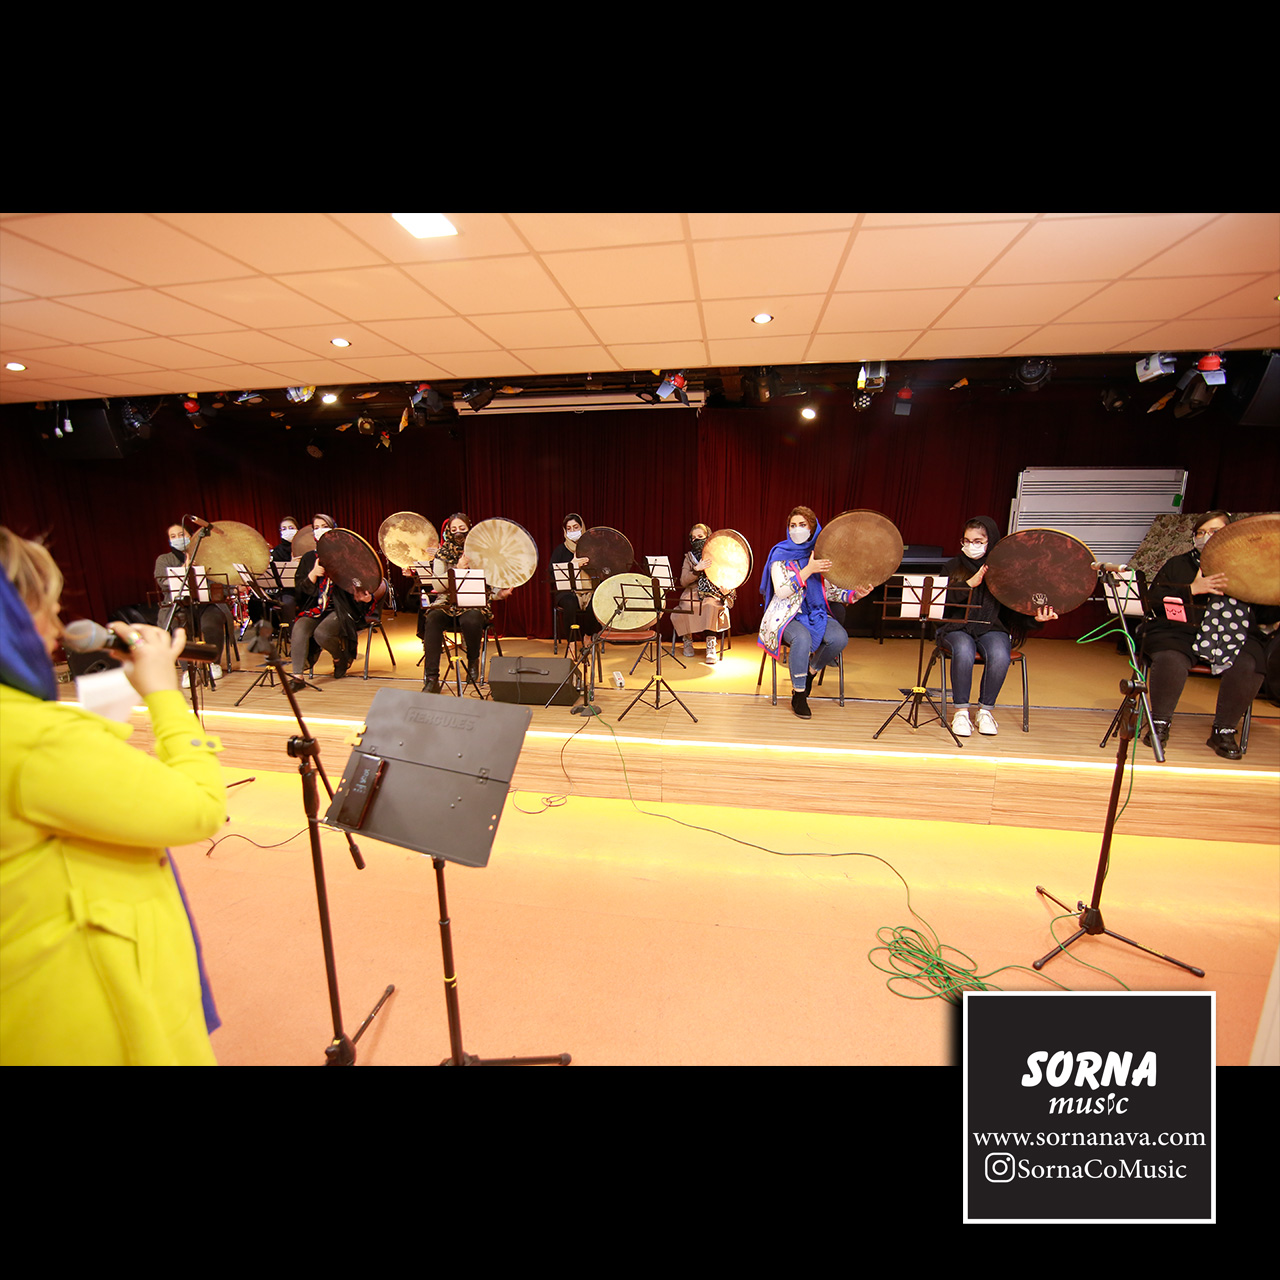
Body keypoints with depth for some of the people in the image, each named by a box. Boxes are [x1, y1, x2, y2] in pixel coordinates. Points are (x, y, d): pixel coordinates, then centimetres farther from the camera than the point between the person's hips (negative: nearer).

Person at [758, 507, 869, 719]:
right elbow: (781, 591, -15)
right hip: (786, 614, -4)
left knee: (840, 637, -24)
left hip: (814, 614, 4)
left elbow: (830, 590, 9)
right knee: (802, 638, -36)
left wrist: (854, 594, -8)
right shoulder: (781, 553, -4)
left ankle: (810, 672, 5)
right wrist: (809, 570, -21)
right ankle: (798, 696, -17)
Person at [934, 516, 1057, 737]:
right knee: (963, 652, -35)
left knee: (1000, 655, -32)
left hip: (992, 628, 1)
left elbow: (1016, 608, 3)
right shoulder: (953, 566, 7)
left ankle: (986, 710, -10)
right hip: (957, 627, -1)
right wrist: (970, 584, -15)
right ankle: (961, 711, -18)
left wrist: (1035, 618, -17)